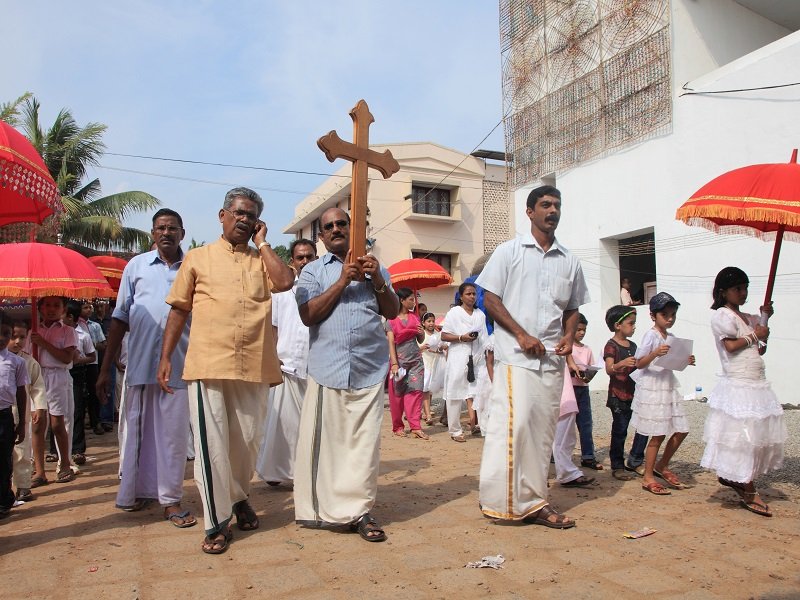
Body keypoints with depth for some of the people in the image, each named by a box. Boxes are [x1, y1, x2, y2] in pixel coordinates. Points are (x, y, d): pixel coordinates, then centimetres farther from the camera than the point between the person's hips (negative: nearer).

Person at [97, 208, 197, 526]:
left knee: (174, 433, 4)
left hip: (178, 364, -1)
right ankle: (133, 491, 25)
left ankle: (170, 499, 13)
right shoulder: (136, 265, 7)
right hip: (138, 362, 1)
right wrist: (106, 367, 5)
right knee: (134, 429, 10)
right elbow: (120, 318, 7)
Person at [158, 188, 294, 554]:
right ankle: (217, 524, 9)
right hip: (208, 363, -2)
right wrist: (165, 358, 4)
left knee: (247, 441, 11)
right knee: (211, 444, -3)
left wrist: (262, 243, 4)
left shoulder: (263, 260, 15)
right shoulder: (198, 258, 12)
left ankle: (238, 497, 37)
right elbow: (179, 310, 10)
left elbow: (285, 281, -8)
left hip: (253, 366, 2)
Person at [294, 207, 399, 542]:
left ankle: (359, 510, 8)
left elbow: (392, 312, 10)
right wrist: (342, 281, -8)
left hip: (369, 367, 1)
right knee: (325, 439, 1)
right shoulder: (313, 271, 11)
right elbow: (308, 315, -4)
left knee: (365, 441, 0)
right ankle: (322, 508, 14)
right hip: (328, 367, -1)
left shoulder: (373, 267, 17)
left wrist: (378, 281, -6)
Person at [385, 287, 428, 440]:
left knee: (415, 391, -6)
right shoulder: (391, 319, 0)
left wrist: (422, 333, -5)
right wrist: (394, 363, -16)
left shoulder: (414, 316, 12)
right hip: (399, 360, -3)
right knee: (397, 394, 2)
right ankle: (397, 427, 14)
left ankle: (415, 427, -8)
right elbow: (391, 342, -7)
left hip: (416, 360, 3)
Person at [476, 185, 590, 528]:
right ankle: (505, 500, -1)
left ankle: (533, 502, 16)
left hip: (552, 359, 5)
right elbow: (490, 299, -2)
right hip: (515, 356, -5)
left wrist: (569, 336, 0)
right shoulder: (509, 251, 2)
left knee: (542, 430, 7)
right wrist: (522, 335, -12)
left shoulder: (569, 261, 15)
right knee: (513, 424, -12)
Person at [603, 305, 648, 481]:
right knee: (619, 431, 0)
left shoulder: (633, 345, 14)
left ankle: (634, 461, 17)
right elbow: (609, 369, -23)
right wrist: (621, 364, -41)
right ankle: (617, 466, 10)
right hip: (618, 396, -7)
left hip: (635, 393, 7)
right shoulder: (611, 345, -10)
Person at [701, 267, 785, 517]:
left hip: (757, 385, 9)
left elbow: (760, 350, 18)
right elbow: (730, 345, -19)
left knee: (756, 435, 10)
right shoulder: (722, 315, -8)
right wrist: (754, 335, -6)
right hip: (737, 386, -8)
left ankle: (731, 477, 25)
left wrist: (765, 320, 9)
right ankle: (748, 493, 7)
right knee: (743, 437, -4)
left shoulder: (747, 318, 17)